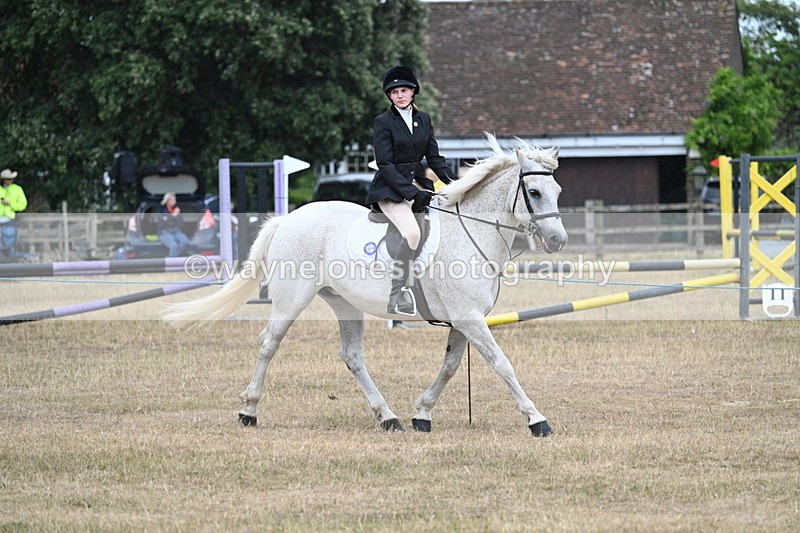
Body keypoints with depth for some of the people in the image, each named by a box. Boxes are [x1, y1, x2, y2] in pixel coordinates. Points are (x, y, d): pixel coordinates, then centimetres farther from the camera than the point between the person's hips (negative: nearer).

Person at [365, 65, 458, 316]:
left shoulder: (423, 119, 12)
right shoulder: (383, 123, -7)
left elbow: (434, 158, 13)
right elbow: (385, 165, -13)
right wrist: (412, 193, -21)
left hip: (417, 184, 7)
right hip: (389, 189, -7)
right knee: (412, 232, -30)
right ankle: (396, 297, -27)